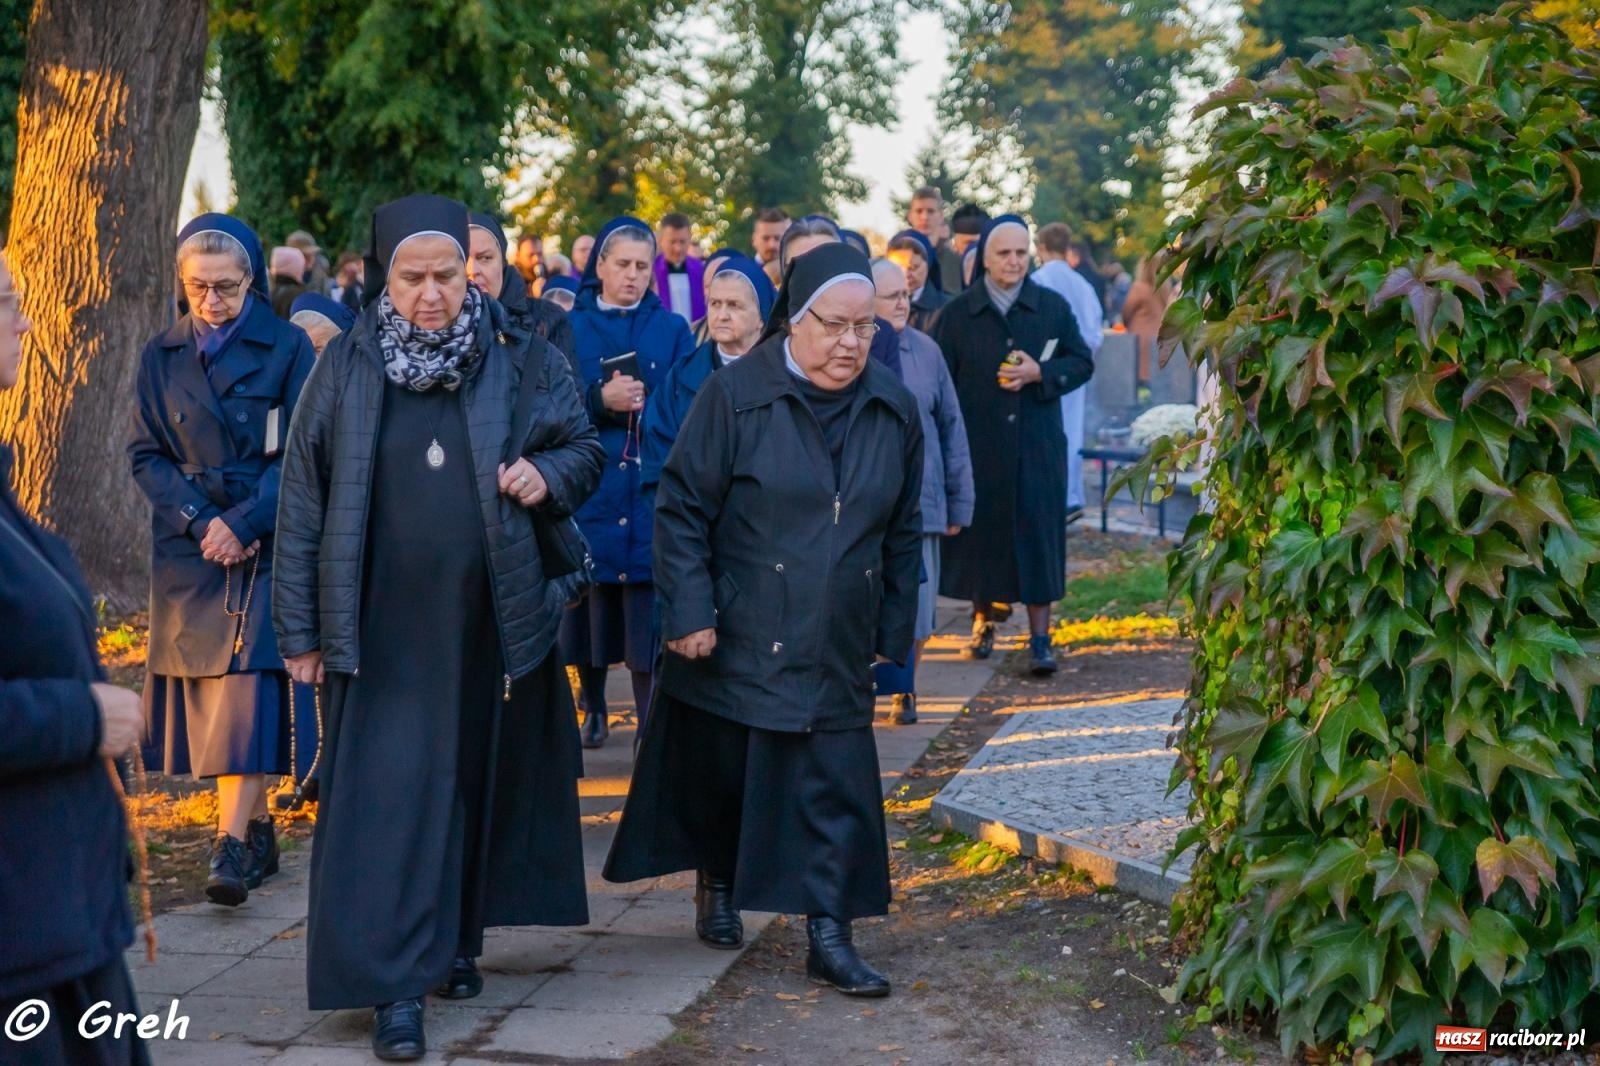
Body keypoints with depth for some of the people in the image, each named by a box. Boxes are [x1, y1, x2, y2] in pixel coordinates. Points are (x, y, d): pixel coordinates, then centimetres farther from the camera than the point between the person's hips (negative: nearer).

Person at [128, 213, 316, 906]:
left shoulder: (288, 349, -1)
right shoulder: (162, 356, 8)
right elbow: (145, 453, 6)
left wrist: (243, 523, -14)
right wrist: (197, 519, -9)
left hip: (266, 544, -3)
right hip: (187, 548, 3)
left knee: (249, 686, -12)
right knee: (205, 689, 3)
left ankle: (234, 844, -15)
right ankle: (258, 830, 14)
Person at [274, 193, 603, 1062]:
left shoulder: (522, 362, 0)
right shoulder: (343, 370, -1)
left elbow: (587, 451, 11)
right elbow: (303, 503, 1)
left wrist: (547, 475, -12)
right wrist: (301, 627, -1)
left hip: (492, 623, 2)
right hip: (383, 629, -1)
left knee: (480, 783, 12)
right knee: (388, 798, -4)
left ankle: (455, 941, 30)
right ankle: (397, 987, -1)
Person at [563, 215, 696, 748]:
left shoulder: (673, 330, 9)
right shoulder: (569, 329, 7)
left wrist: (646, 405, -15)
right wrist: (600, 401, -17)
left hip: (651, 497, -1)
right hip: (589, 494, 1)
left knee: (649, 621, -8)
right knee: (588, 617, 9)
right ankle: (593, 708, 30)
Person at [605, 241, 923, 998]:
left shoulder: (893, 408, 1)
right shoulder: (736, 395, -11)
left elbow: (902, 530, 10)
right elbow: (681, 508, -9)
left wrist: (894, 630, 10)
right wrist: (690, 612, -14)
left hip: (837, 648, 3)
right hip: (737, 636, -3)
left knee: (838, 786, -1)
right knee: (720, 770, 12)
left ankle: (829, 934, 5)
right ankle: (716, 886, 37)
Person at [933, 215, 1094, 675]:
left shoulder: (1053, 307, 4)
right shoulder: (958, 314, 2)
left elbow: (1082, 362, 7)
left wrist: (1039, 373, -11)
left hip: (1038, 446, 0)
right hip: (978, 443, 0)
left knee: (1038, 532, -3)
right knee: (980, 529, 6)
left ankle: (1040, 636, -1)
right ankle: (982, 620, 25)